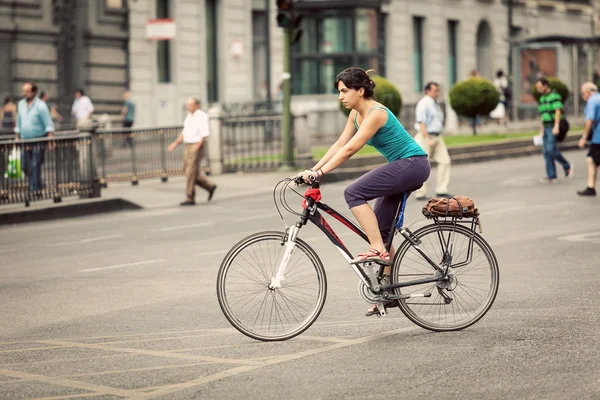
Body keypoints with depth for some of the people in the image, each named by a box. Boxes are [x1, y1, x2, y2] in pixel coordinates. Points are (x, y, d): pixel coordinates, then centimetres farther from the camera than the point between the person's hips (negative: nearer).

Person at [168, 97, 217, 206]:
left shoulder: (202, 116, -11)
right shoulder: (189, 116, 15)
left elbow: (205, 133, -17)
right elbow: (184, 133, 21)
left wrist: (198, 146, -24)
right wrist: (176, 143, 12)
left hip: (197, 146, -9)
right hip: (188, 146, 9)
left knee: (191, 173, -9)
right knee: (188, 171, 9)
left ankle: (190, 198, -4)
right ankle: (210, 187, 22)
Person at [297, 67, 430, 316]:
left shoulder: (376, 114, -21)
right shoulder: (356, 114, 7)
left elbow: (349, 150, -26)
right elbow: (339, 145, 7)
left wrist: (320, 173, -28)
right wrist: (313, 169, -2)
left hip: (413, 164, -10)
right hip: (402, 167, 10)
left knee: (354, 192, -22)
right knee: (380, 229, 9)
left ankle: (378, 250, -22)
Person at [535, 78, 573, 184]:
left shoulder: (554, 96, -10)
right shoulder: (542, 98, 16)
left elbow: (558, 111, -17)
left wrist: (556, 127, -26)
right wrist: (542, 130, 18)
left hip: (554, 126, -9)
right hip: (547, 127, 9)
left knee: (550, 149, -19)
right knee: (547, 152, 2)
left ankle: (567, 166, 0)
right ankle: (551, 177, 2)